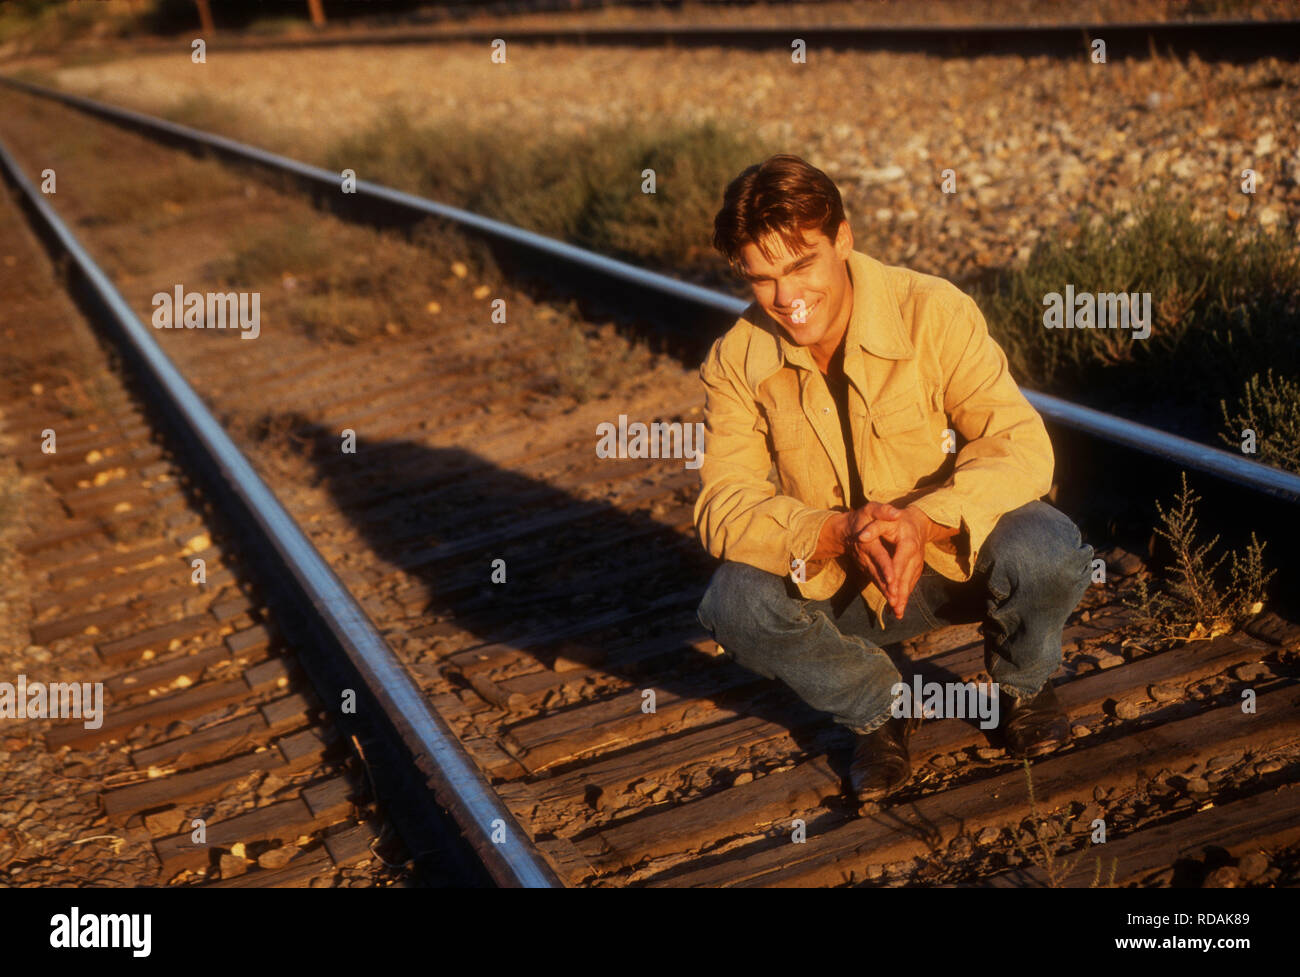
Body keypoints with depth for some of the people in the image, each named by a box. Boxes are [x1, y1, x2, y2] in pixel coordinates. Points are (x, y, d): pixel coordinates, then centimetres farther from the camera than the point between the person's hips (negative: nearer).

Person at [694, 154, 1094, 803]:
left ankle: (1022, 684, 6)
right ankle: (877, 708, 3)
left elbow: (1021, 445, -22)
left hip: (956, 559, -1)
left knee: (1047, 552, -32)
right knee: (734, 604, -27)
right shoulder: (735, 363, -11)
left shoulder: (933, 313, -18)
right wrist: (839, 534, -36)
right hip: (833, 589, 2)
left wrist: (926, 520, -40)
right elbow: (725, 505, -17)